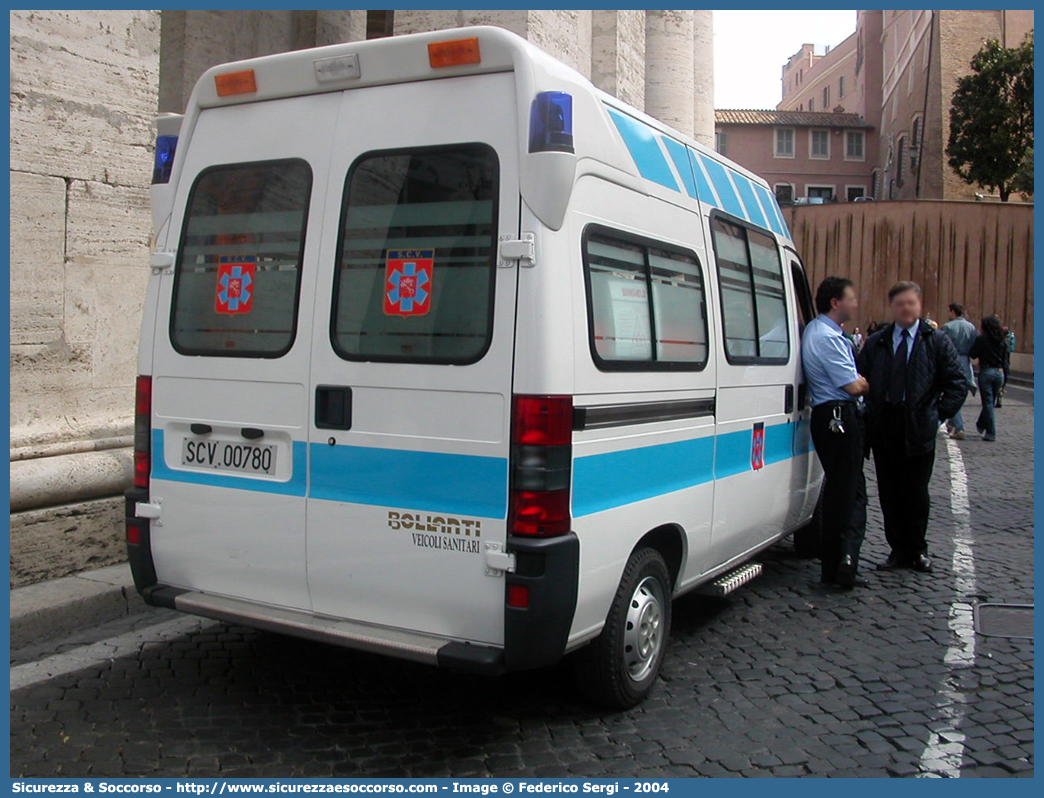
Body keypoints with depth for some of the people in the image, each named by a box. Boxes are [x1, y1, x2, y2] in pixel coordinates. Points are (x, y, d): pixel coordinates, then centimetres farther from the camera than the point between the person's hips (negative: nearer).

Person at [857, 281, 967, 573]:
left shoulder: (938, 341, 4)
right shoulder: (875, 343, 10)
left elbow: (957, 384, 2)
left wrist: (939, 415, -6)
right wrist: (868, 413, -1)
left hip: (919, 427, -2)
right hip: (883, 426, 2)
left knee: (916, 492, 5)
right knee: (889, 492, 7)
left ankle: (918, 550, 20)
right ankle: (899, 550, 18)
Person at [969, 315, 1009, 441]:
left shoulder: (982, 339, -9)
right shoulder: (1003, 340, 5)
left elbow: (973, 354, -8)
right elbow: (1005, 358, 9)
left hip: (986, 372, -5)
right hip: (1000, 373, 5)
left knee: (988, 403, 0)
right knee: (991, 401, 17)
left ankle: (991, 432, -1)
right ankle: (981, 425, 35)